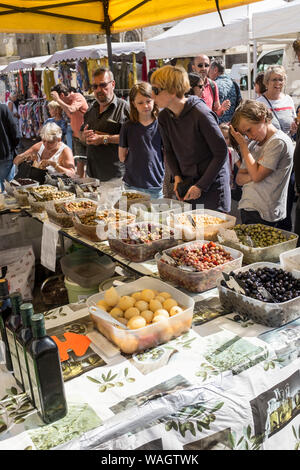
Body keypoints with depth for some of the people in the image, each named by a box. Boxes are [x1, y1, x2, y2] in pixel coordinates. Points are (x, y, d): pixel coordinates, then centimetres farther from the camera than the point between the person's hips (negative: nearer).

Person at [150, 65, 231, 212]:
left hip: (212, 183, -6)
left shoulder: (201, 114, -20)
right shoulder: (164, 117, 0)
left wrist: (201, 186, -15)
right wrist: (177, 177, -2)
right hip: (186, 183, 6)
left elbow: (221, 153, -16)